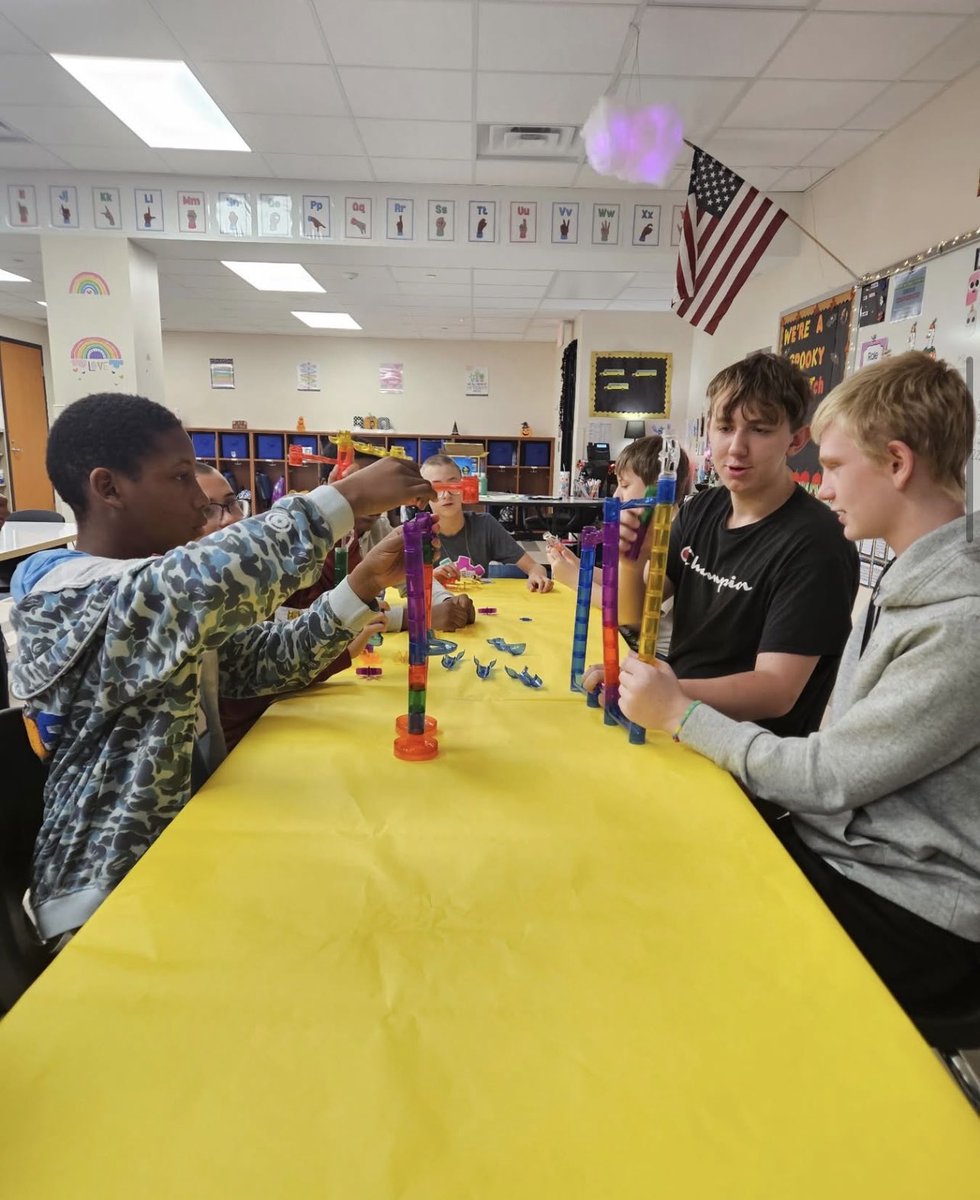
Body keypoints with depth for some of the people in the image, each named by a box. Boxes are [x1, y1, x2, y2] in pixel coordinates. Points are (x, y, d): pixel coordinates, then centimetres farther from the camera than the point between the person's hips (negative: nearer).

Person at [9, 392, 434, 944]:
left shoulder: (163, 587, 8)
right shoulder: (65, 595, -21)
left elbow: (266, 660, 0)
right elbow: (210, 580, -41)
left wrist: (364, 585, -10)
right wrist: (349, 497, -34)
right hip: (113, 895, -8)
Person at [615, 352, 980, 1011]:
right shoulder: (912, 578, 5)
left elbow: (825, 779, -21)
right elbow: (841, 761, 6)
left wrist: (682, 714, -11)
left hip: (903, 908, -7)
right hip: (833, 846, 7)